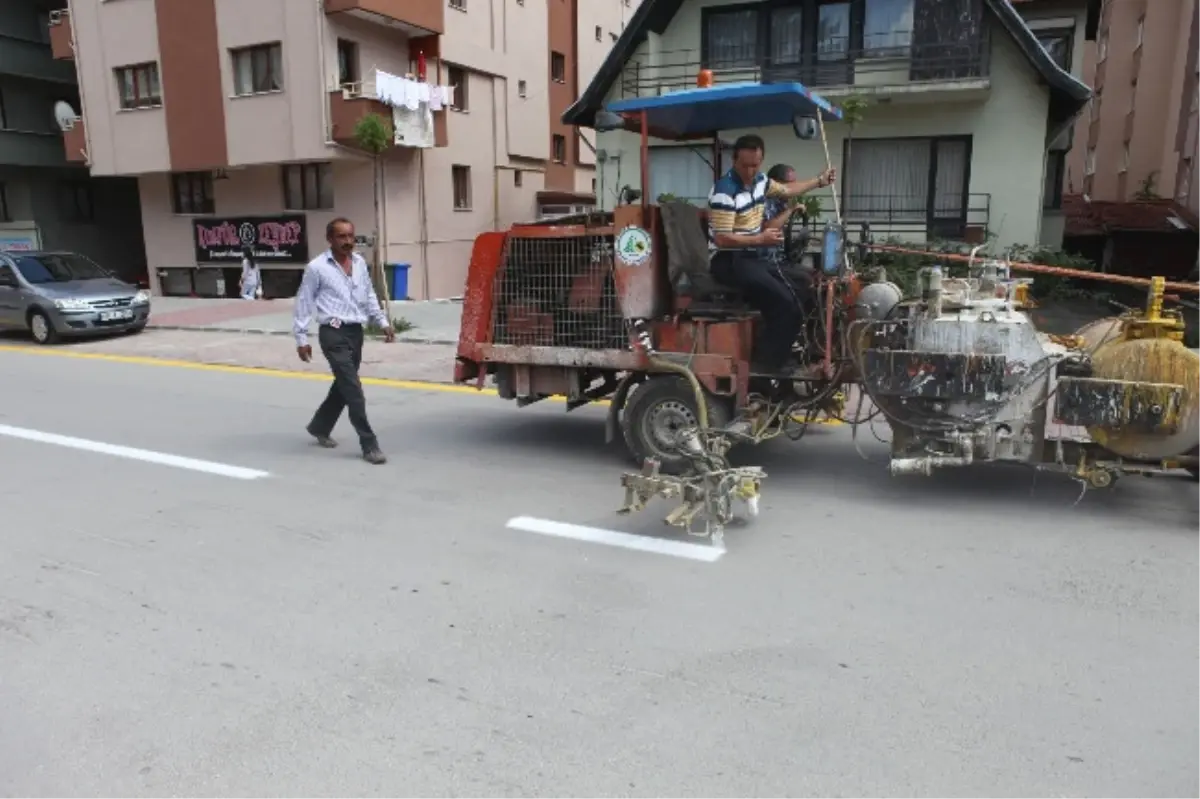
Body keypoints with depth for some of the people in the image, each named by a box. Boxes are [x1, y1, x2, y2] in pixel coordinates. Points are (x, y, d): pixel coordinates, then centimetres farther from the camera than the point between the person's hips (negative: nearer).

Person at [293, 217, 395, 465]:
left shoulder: (360, 263, 9)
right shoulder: (317, 267, -8)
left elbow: (369, 296, 19)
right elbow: (304, 303, -4)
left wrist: (383, 322, 12)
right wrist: (301, 338, -5)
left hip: (356, 332, 7)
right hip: (333, 334, -7)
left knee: (343, 385, 17)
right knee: (353, 390, -9)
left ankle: (319, 427, 39)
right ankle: (369, 445, -4)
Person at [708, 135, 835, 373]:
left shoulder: (759, 180, 7)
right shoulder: (724, 191, -19)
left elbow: (786, 190, 29)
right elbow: (721, 239, -24)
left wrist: (820, 181, 33)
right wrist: (760, 239, -25)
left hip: (752, 256, 9)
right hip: (728, 260, -9)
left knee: (799, 292, 4)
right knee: (783, 301, -20)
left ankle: (778, 355, 14)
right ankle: (767, 362, -6)